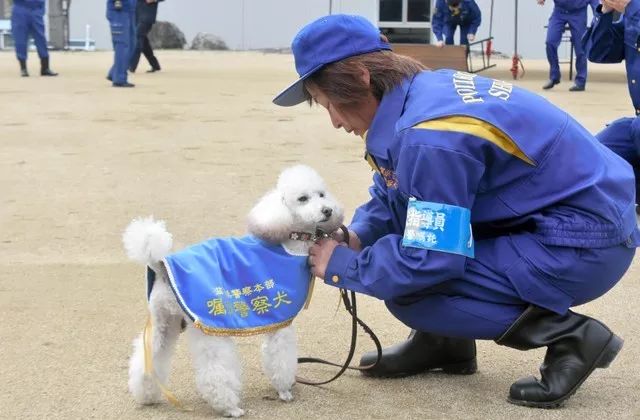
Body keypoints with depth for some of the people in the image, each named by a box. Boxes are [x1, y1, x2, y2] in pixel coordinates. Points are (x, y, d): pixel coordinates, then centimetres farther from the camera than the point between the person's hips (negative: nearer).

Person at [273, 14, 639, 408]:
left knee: (411, 291, -13)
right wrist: (357, 236, 1)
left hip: (584, 247, -10)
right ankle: (444, 341, 20)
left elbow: (430, 261, -24)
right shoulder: (424, 89, 2)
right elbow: (391, 191, 18)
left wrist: (341, 267, -10)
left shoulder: (430, 138, -27)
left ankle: (570, 336, -5)